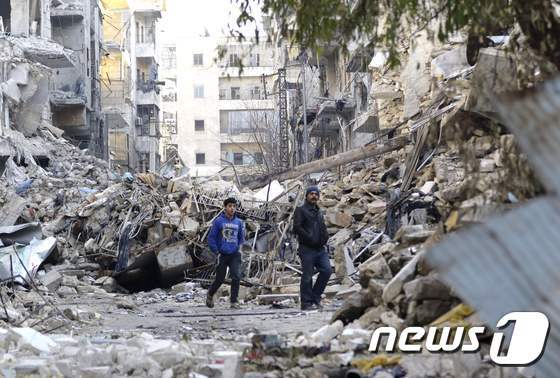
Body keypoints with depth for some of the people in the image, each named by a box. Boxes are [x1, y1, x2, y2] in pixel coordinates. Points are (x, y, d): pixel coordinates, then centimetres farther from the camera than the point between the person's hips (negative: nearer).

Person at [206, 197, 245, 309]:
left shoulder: (239, 222, 7)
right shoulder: (218, 221, -5)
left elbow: (242, 238, 19)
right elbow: (211, 238, -4)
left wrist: (239, 248, 4)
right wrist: (216, 252, -9)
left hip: (235, 255, 2)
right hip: (222, 255, -2)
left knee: (236, 277, -13)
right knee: (220, 279, 5)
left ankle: (234, 301, -5)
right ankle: (210, 295, 33)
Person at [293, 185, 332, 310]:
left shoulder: (319, 212, 23)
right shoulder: (301, 210, 1)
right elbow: (297, 228, -11)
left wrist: (324, 239, 9)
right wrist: (310, 238, -16)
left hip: (320, 249, 7)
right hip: (307, 249, -6)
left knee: (327, 270, -6)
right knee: (307, 277, -4)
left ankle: (315, 297, 6)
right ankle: (307, 303, 2)